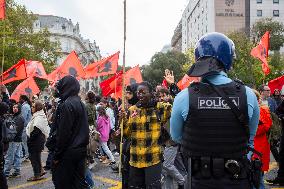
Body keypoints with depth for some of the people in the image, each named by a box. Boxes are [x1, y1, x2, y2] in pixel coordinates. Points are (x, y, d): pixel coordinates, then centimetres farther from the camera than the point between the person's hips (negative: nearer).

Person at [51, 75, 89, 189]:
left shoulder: (66, 105, -17)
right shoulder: (80, 103, 9)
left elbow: (63, 133, -19)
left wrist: (57, 155, -12)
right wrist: (83, 145, 18)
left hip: (69, 153, -8)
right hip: (81, 150, 8)